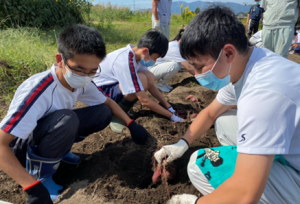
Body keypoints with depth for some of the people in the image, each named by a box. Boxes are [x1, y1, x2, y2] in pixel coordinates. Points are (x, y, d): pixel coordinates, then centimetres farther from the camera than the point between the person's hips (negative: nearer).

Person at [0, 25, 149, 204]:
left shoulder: (81, 82, -14)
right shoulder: (38, 92, -35)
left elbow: (107, 102, 2)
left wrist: (131, 124, -9)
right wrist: (33, 187, -37)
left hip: (49, 131, 6)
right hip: (22, 147, -6)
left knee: (103, 113, -10)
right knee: (66, 119, -37)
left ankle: (59, 149, 4)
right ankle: (41, 174, -13)